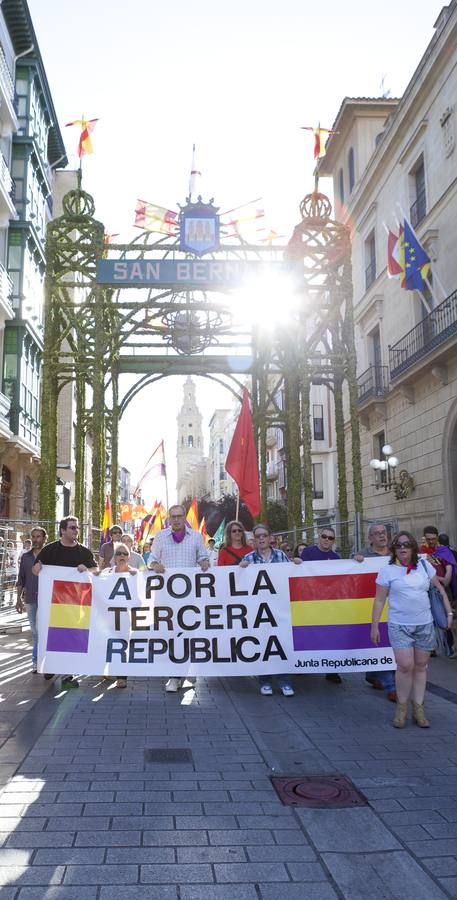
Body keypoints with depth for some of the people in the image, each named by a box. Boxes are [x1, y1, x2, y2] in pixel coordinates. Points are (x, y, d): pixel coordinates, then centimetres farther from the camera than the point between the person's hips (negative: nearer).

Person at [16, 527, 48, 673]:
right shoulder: (25, 556, 9)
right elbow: (21, 579, 12)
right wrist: (19, 599, 8)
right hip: (30, 600, 3)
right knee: (35, 632, 10)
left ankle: (37, 660, 1)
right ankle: (37, 661, 18)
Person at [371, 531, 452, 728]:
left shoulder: (425, 565, 5)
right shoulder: (387, 570, -3)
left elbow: (440, 589, 14)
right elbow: (379, 600, -1)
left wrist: (449, 612, 7)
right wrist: (374, 626, -2)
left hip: (425, 625, 3)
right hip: (399, 626, -3)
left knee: (420, 667, 7)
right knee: (405, 666, -12)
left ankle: (418, 709, 17)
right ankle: (401, 707, 7)